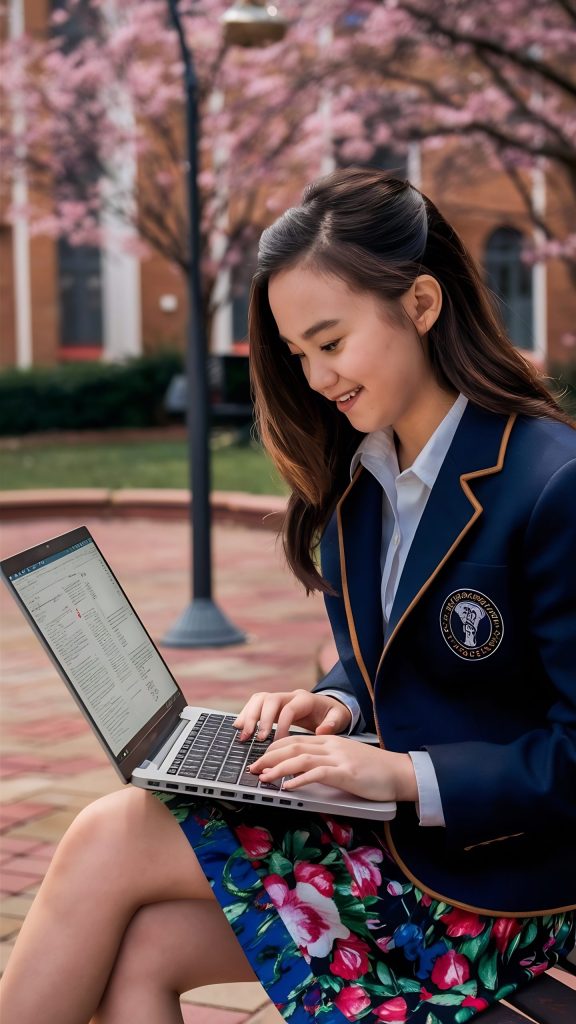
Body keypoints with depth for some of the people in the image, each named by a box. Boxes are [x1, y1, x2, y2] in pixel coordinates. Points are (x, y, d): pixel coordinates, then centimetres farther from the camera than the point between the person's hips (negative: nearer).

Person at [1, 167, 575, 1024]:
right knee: (142, 948, -15)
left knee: (110, 842, -14)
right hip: (389, 824, 7)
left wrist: (408, 774, -23)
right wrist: (340, 705, -1)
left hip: (499, 880, -7)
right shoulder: (360, 473, 6)